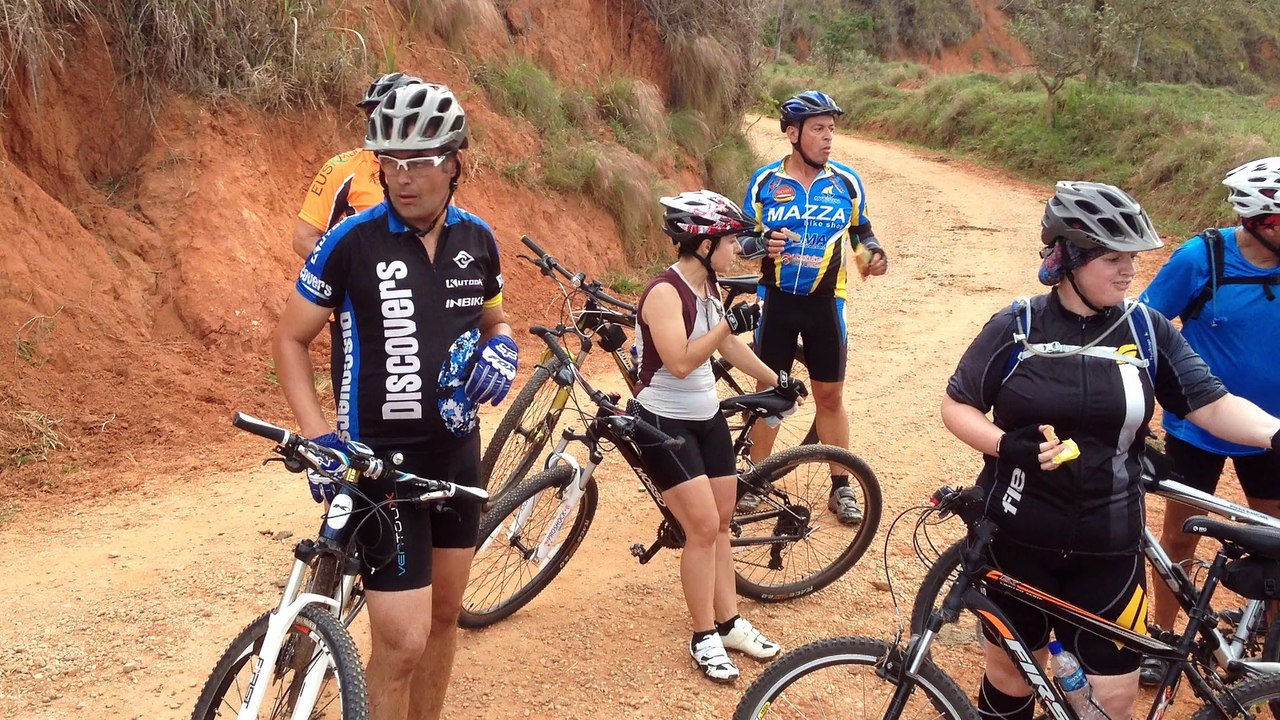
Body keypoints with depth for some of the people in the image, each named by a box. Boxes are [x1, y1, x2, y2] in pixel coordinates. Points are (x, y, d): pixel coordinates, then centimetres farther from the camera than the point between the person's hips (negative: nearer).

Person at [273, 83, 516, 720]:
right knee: (403, 640, -8)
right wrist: (319, 438, -16)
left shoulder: (477, 239, 0)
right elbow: (290, 339, -5)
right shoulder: (352, 240, -14)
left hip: (457, 452, 5)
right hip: (380, 458, -5)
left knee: (444, 613, 18)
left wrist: (500, 349, -7)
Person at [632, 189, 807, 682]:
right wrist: (729, 322, -30)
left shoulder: (707, 287, 4)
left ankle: (730, 622, 25)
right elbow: (680, 361, -30)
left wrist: (776, 381, 25)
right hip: (665, 424, -8)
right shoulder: (665, 291, -21)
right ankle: (705, 638, 6)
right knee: (703, 527, -8)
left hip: (707, 417, 9)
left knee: (721, 521, 13)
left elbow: (728, 346, 18)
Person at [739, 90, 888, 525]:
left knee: (830, 396, 7)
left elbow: (860, 229, 11)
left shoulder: (846, 182, -1)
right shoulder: (765, 181, -4)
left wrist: (874, 254, -9)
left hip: (825, 302, 1)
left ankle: (841, 488, 19)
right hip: (777, 299, 0)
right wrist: (761, 246, -21)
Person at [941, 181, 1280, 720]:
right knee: (1010, 670, 16)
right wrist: (1008, 445, -20)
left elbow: (1214, 405, -5)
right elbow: (956, 405, -2)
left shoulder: (1147, 330, -1)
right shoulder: (1015, 329, -6)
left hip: (1108, 544, 1)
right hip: (1017, 535, -1)